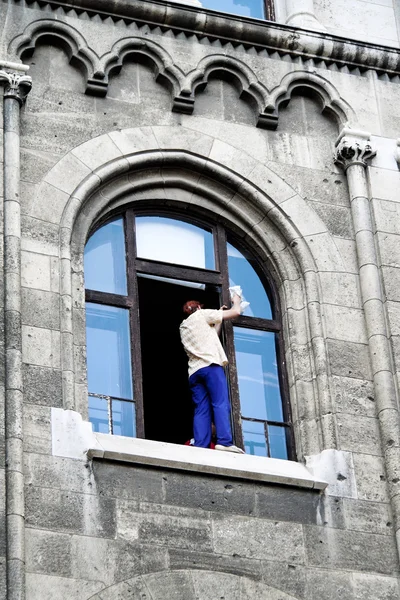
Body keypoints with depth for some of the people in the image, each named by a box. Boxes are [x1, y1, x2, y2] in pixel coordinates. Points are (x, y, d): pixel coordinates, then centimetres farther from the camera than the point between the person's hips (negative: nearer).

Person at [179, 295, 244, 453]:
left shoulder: (183, 327, 31)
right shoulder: (202, 315, 12)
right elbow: (235, 312, 12)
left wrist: (218, 320, 41)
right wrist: (236, 301, 32)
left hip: (194, 371, 6)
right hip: (211, 365, -6)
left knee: (201, 410, -3)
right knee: (221, 404, -15)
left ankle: (200, 447, -17)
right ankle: (224, 441, -29)